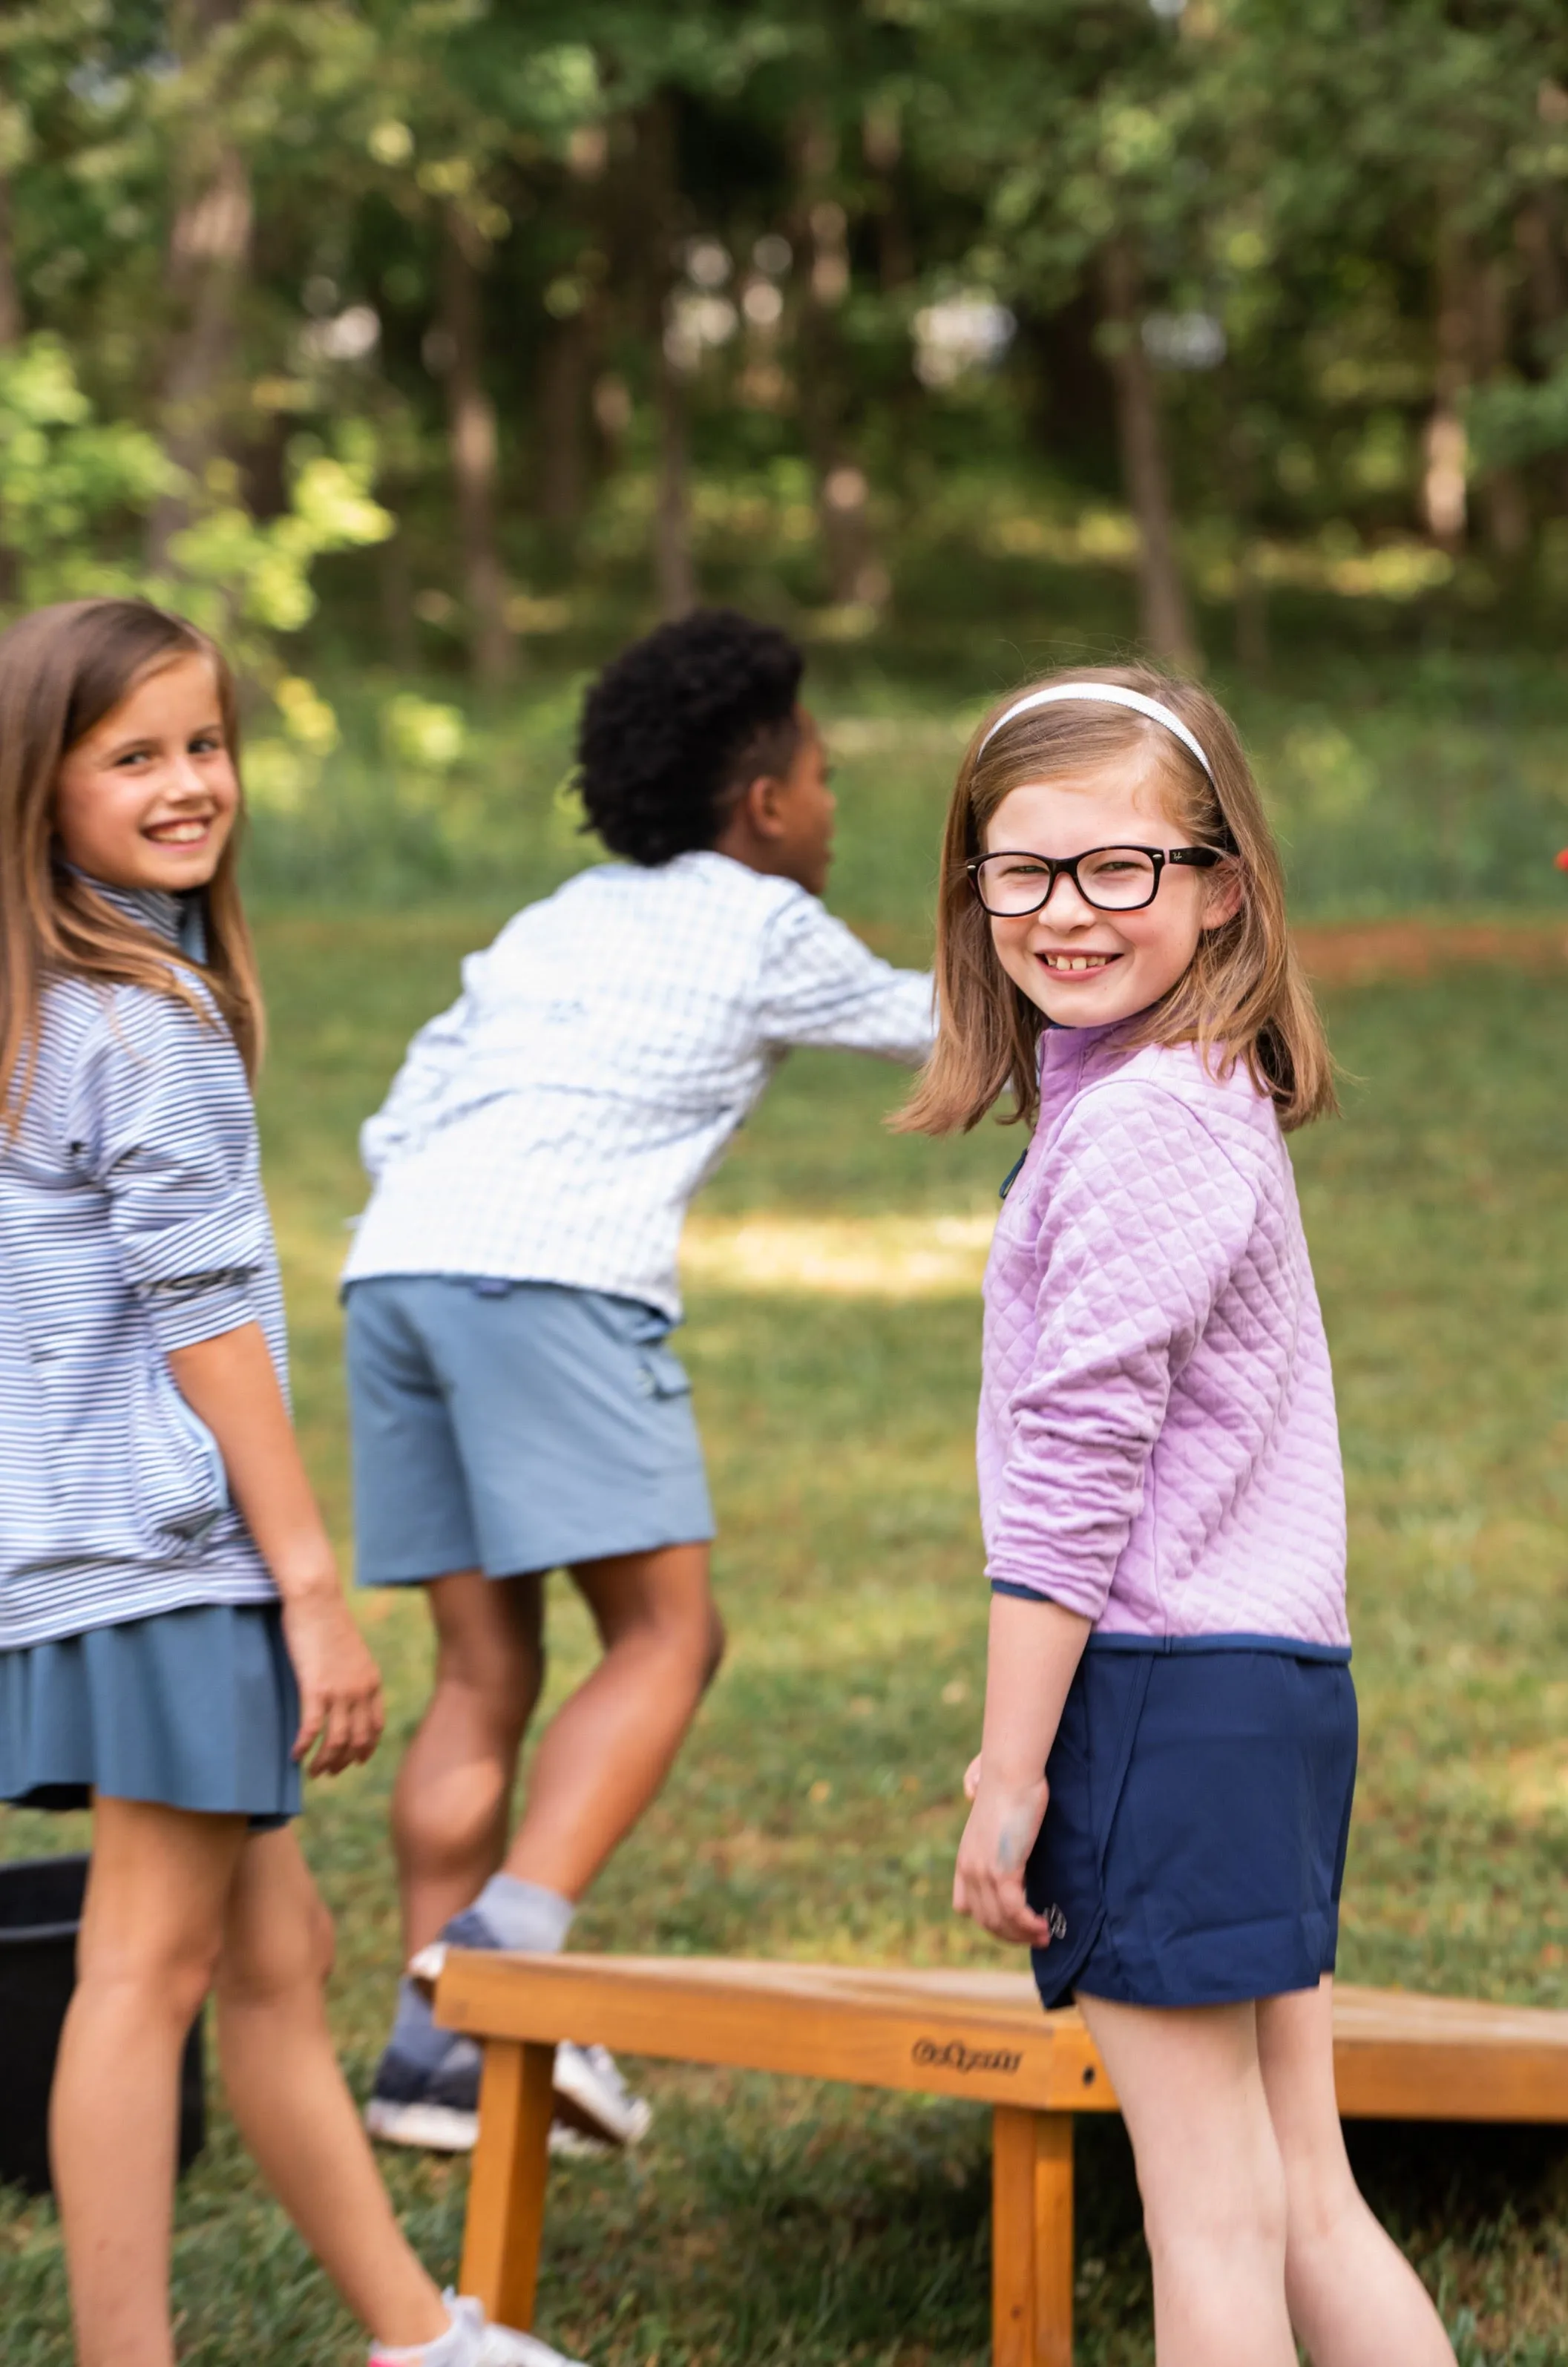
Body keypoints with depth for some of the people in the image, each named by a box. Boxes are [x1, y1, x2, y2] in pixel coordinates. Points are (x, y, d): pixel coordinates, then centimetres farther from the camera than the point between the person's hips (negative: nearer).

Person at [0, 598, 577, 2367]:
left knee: (270, 1953, 14)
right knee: (151, 1966, -6)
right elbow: (199, 1311, -16)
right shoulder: (146, 1017, -13)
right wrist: (311, 1584, -13)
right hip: (163, 1551, -9)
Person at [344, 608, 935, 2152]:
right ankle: (511, 1940, -23)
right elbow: (926, 1022, 31)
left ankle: (436, 2051, 4)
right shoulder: (766, 930, 13)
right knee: (664, 1633, -4)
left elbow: (397, 1128, 23)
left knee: (483, 1669, 9)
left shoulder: (556, 923, 29)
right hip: (552, 1272, -7)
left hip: (393, 1267, 7)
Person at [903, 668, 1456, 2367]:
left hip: (1168, 1691, -10)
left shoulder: (1137, 1119, -14)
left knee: (1212, 2217, -4)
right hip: (1276, 1675, 10)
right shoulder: (1210, 1095, 17)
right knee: (1302, 2203, 12)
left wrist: (1009, 1772, -14)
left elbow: (1076, 1466, -17)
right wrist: (1025, 1739, 20)